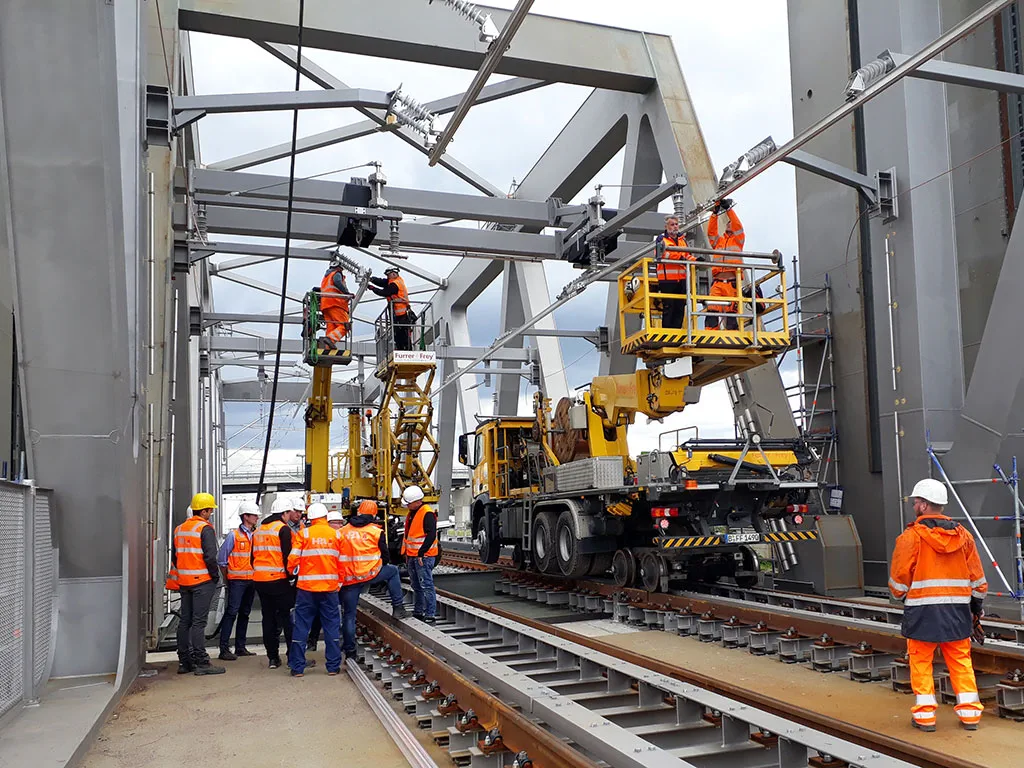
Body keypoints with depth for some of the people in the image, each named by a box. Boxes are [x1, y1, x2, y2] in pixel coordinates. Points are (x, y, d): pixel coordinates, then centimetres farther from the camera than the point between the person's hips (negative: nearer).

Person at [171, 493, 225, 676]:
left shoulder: (179, 529, 13)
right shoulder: (205, 528, -12)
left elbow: (174, 556, 16)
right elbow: (210, 556, -19)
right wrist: (215, 575, -7)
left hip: (184, 582, 8)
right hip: (202, 581, -7)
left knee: (184, 621, 12)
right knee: (199, 622, -7)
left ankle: (184, 661, 17)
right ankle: (201, 662, -5)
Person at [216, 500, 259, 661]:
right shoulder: (234, 536, -6)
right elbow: (221, 559, -3)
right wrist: (227, 579, 0)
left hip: (251, 581, 6)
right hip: (237, 580, -6)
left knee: (245, 614, 11)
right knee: (231, 613, -9)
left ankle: (240, 647, 19)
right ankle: (224, 649, -7)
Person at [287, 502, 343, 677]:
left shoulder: (303, 534, -3)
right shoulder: (336, 535, 3)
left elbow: (293, 560, -6)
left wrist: (294, 573, 16)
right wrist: (339, 582, 18)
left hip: (306, 587, -1)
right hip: (330, 587, 1)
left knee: (301, 627, 7)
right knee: (332, 627, 9)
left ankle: (297, 667, 9)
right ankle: (333, 666, 11)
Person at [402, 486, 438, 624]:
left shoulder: (427, 514, -15)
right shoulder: (411, 513, 15)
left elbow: (431, 535, -22)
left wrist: (421, 553, -21)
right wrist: (406, 552, 19)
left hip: (423, 557, -9)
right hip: (412, 556, 10)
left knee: (426, 585, -9)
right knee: (416, 586, 16)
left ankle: (430, 615, -6)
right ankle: (418, 612, 26)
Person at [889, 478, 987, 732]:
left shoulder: (910, 536, -11)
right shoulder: (963, 535, 4)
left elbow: (899, 580, -7)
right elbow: (978, 579, 10)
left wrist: (899, 596, 14)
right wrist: (976, 608, 23)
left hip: (922, 611, -4)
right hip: (958, 611, 4)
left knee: (921, 662, 6)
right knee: (961, 661, 14)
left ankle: (925, 714, 9)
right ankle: (970, 712, 17)